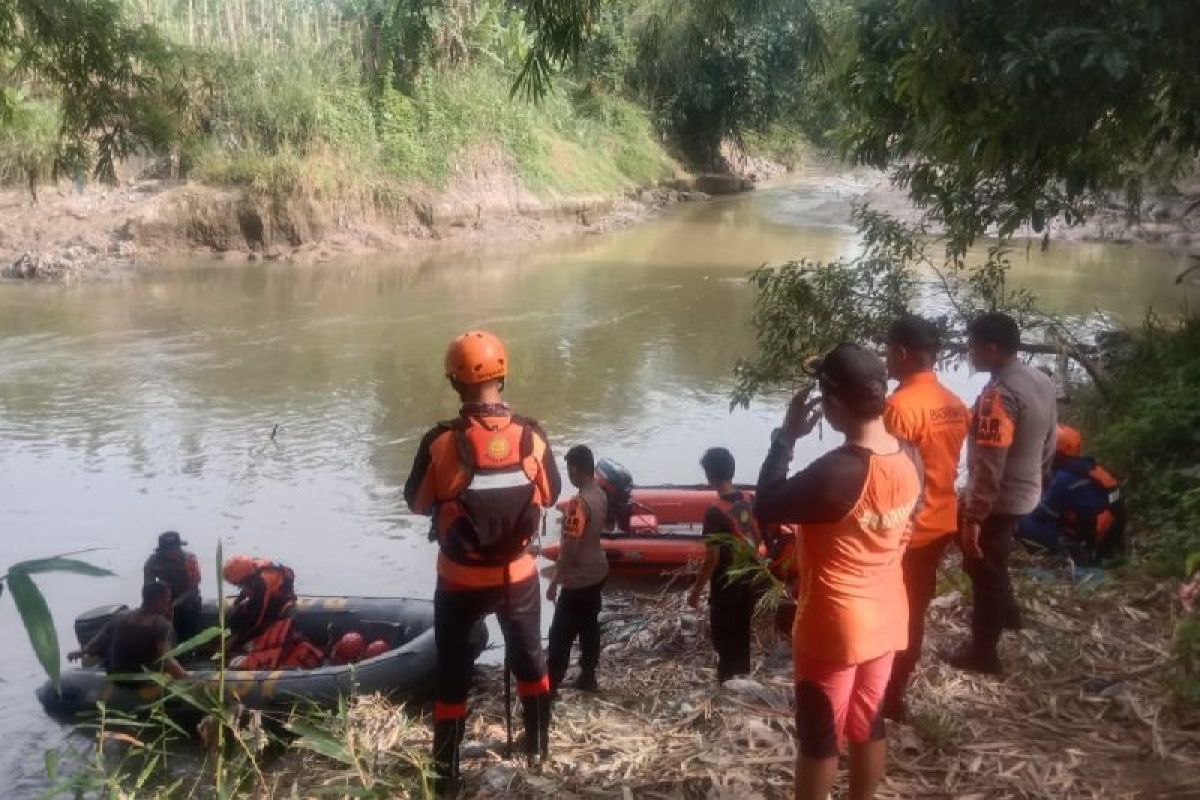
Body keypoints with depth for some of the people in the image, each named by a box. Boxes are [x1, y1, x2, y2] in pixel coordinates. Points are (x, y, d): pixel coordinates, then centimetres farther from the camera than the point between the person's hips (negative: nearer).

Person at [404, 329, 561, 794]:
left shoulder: (440, 442, -20)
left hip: (460, 581, -2)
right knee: (528, 657, 25)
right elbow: (551, 495, 2)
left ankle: (446, 773, 23)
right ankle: (537, 747, 41)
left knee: (452, 673, 14)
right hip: (518, 575, 2)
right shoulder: (532, 436, -14)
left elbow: (417, 503, -5)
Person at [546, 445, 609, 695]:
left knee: (560, 634, 2)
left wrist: (554, 582, -17)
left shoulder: (579, 503, -26)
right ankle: (588, 678, 28)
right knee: (589, 626, 18)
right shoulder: (600, 495, 1)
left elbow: (570, 548, -24)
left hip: (578, 578, -9)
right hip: (596, 571, 9)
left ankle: (551, 686, 9)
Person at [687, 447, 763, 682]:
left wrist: (696, 590, -10)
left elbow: (711, 558, -20)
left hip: (726, 587, -7)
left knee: (724, 641, 8)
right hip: (749, 582, 7)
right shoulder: (749, 501, -2)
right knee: (741, 636, 21)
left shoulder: (715, 511, -23)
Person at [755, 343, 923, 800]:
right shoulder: (910, 458, -6)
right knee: (868, 725, 23)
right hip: (885, 620, 7)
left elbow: (765, 510, -17)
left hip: (833, 627, -7)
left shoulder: (835, 472, -30)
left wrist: (787, 436, -13)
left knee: (819, 738, 11)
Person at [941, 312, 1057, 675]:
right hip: (1025, 494, 9)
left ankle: (983, 653, 21)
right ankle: (1007, 611, 48)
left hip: (999, 501, -9)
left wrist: (973, 517, -23)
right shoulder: (1041, 381, 1)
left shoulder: (998, 395, -28)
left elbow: (988, 466, -28)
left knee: (984, 572, 7)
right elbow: (1048, 442, 12)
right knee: (989, 563, 30)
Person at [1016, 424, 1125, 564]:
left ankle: (1070, 552, -16)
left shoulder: (1065, 478, -18)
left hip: (1089, 545, -9)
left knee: (1022, 526, -13)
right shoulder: (1091, 469, 8)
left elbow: (1044, 514, -10)